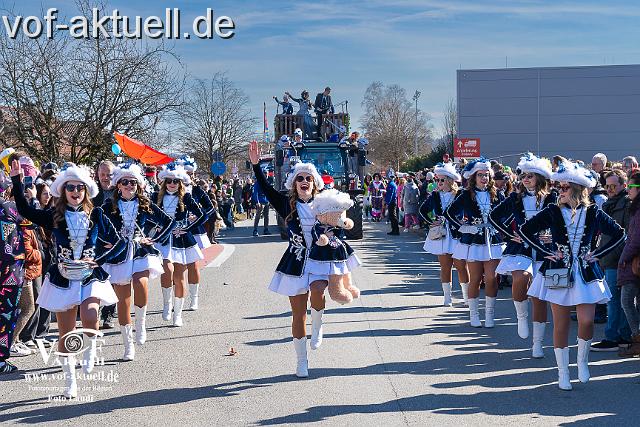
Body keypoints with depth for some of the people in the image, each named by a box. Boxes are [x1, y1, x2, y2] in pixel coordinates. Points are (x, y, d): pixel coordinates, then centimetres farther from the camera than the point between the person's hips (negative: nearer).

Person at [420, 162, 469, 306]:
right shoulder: (435, 195, 4)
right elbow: (423, 210, 16)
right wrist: (431, 222, 1)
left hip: (457, 234, -3)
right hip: (440, 235, 3)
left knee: (461, 266, -1)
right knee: (445, 267, 7)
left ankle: (466, 296, 8)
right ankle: (447, 297, 13)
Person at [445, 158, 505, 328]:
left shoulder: (496, 195, 5)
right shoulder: (466, 195, -2)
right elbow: (449, 213, -1)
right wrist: (462, 227, -6)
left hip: (493, 241, 1)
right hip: (473, 241, -1)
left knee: (491, 278, -4)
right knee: (475, 279, 4)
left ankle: (490, 314, 7)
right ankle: (473, 314, 15)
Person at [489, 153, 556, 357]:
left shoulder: (551, 199, 2)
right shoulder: (515, 198, 5)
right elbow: (494, 216, 10)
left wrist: (552, 237, -6)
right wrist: (511, 234, 2)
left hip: (543, 252, 0)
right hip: (520, 248, 0)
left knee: (539, 297, 2)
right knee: (520, 278, -33)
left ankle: (538, 344, 13)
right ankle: (521, 316, -6)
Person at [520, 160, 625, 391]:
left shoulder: (593, 213, 1)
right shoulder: (552, 212, 0)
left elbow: (619, 234, 9)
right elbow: (526, 229, 3)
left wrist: (597, 253, 1)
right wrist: (547, 251, -2)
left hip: (586, 274, 0)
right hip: (559, 274, 0)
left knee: (587, 321, -9)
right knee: (561, 324, 3)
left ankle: (582, 360, 19)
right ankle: (563, 373, 14)